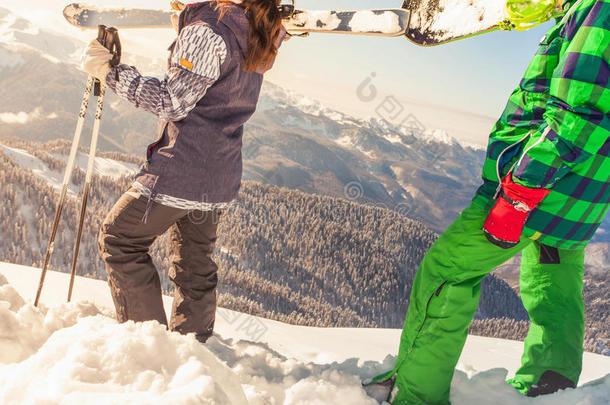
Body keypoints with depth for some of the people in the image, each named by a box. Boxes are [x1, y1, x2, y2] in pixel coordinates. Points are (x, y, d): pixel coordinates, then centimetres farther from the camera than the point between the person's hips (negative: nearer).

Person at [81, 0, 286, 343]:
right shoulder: (262, 34, 5)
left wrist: (111, 72, -13)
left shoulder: (206, 31, -19)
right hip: (221, 181, 8)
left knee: (119, 240, 11)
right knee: (196, 264, 20)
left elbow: (173, 103, -20)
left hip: (182, 170, -8)